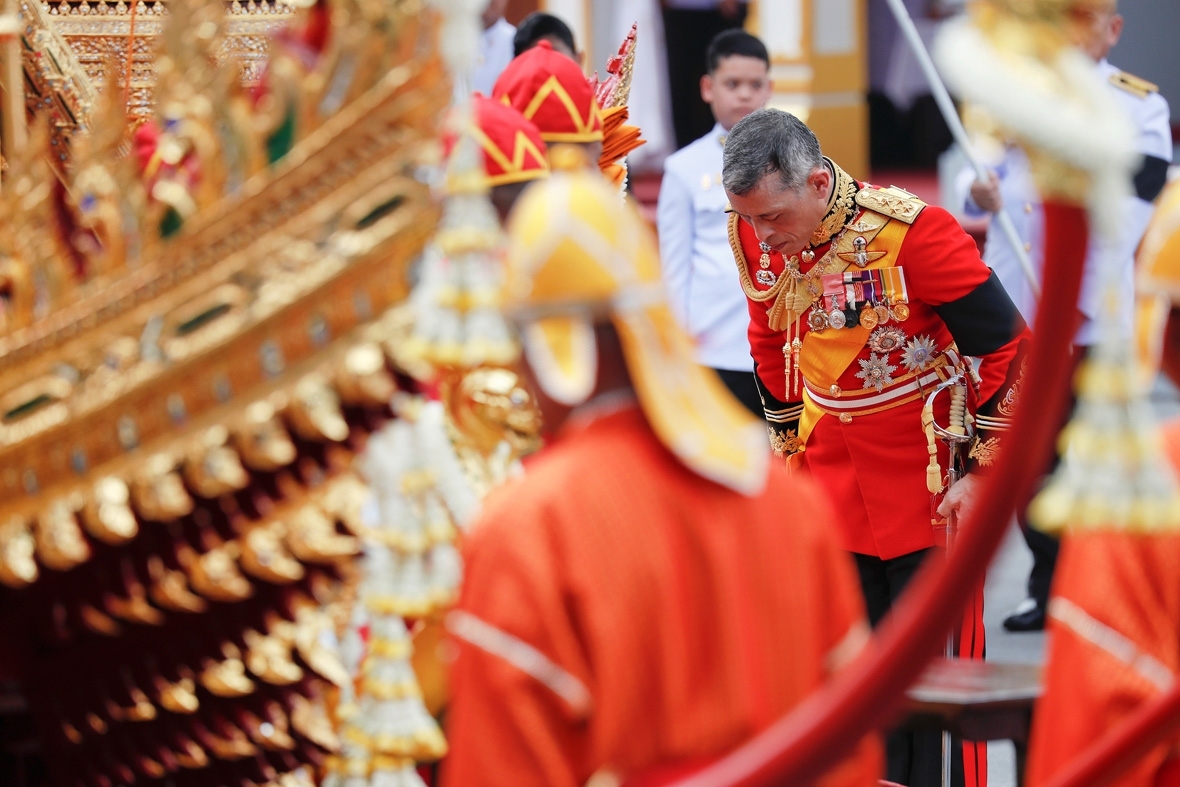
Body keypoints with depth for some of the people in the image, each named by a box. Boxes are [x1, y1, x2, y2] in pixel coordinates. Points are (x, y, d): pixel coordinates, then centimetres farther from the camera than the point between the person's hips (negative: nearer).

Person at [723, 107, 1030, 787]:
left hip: (928, 473, -5)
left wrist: (984, 474, -14)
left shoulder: (912, 232, -24)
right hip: (835, 475, 5)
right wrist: (792, 445, 19)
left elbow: (1010, 348, -17)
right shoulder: (754, 238, -6)